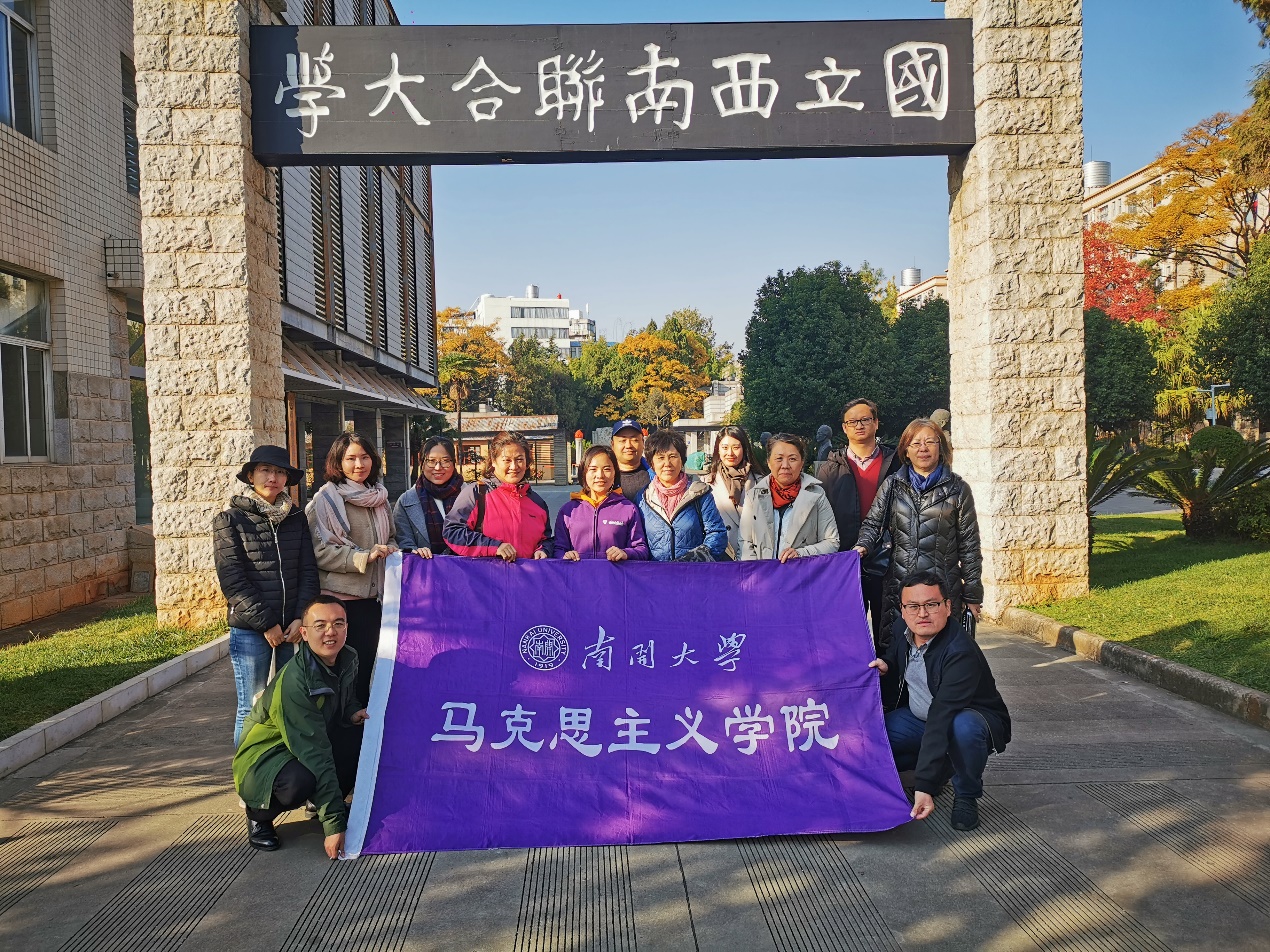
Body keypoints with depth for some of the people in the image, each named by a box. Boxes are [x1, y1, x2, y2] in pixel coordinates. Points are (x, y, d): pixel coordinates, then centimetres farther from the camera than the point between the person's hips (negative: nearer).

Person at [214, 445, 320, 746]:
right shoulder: (230, 521, 0)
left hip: (292, 629, 3)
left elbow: (308, 571, 8)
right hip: (249, 631, -3)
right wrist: (265, 623, -11)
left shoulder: (296, 518, 11)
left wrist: (301, 618, -5)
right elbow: (232, 580, -7)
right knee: (252, 709, 2)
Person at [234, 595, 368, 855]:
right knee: (300, 781, -39)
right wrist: (333, 824, -33)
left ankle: (328, 802, 6)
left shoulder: (348, 659, -8)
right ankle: (259, 814, -3)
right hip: (265, 756, -7)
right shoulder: (294, 681, -31)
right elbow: (314, 753, -33)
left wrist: (355, 713, -11)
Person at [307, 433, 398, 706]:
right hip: (339, 598, -6)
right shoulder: (325, 499, -6)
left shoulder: (378, 497, 11)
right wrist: (364, 557, -20)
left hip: (372, 597, 6)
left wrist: (391, 550, 1)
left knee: (367, 664, 12)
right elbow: (319, 550, -13)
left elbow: (391, 539, 23)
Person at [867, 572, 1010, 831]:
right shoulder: (902, 630, -10)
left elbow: (942, 720, -40)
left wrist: (924, 786, -45)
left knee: (963, 726, -42)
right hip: (918, 717, 6)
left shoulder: (961, 653, -33)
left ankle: (966, 797, -11)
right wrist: (885, 669, -12)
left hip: (972, 718, -6)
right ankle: (942, 765, 8)